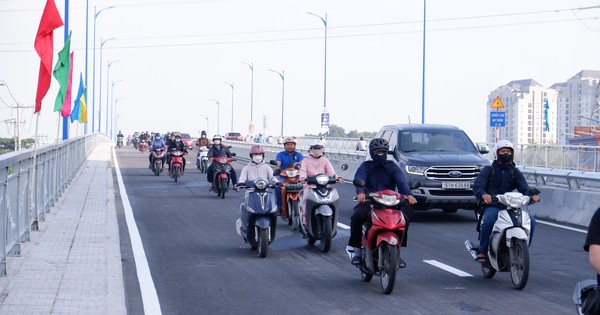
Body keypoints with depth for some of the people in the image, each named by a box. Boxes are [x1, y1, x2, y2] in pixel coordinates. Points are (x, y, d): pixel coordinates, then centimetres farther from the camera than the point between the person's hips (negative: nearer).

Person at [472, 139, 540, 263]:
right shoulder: (488, 170, 10)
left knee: (530, 221, -20)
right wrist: (483, 194, -31)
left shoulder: (515, 172, 19)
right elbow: (477, 186, -6)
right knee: (489, 220, -36)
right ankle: (482, 251, -21)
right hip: (492, 206, -3)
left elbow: (524, 188, 4)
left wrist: (532, 195, -21)